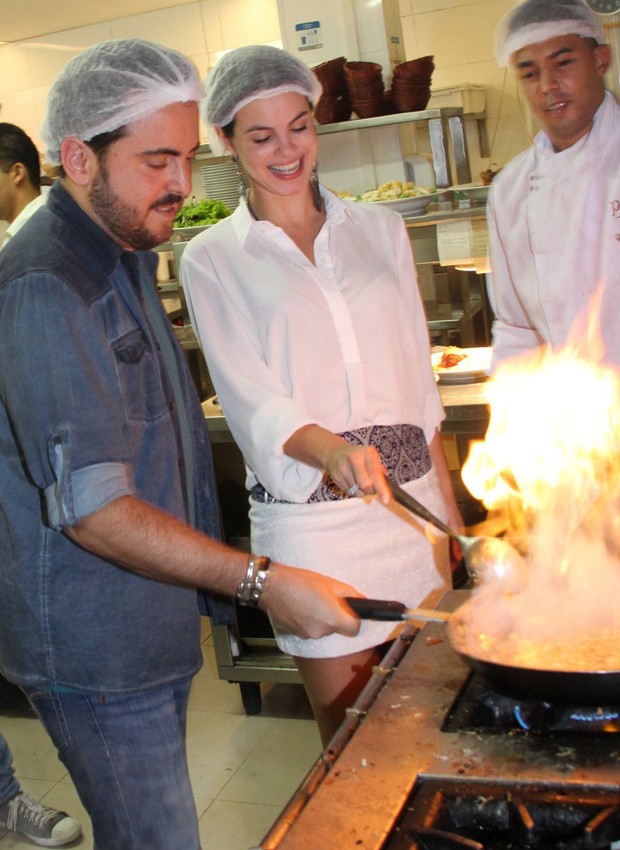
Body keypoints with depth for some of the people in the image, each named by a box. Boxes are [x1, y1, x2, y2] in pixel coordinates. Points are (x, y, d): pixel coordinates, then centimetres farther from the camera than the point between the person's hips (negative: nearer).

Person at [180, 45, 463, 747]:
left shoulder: (379, 228, 10)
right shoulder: (212, 260, 0)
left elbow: (418, 379, 12)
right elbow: (252, 401, -8)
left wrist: (449, 506, 9)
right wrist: (332, 451, -28)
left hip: (411, 501, 3)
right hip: (310, 520, -3)